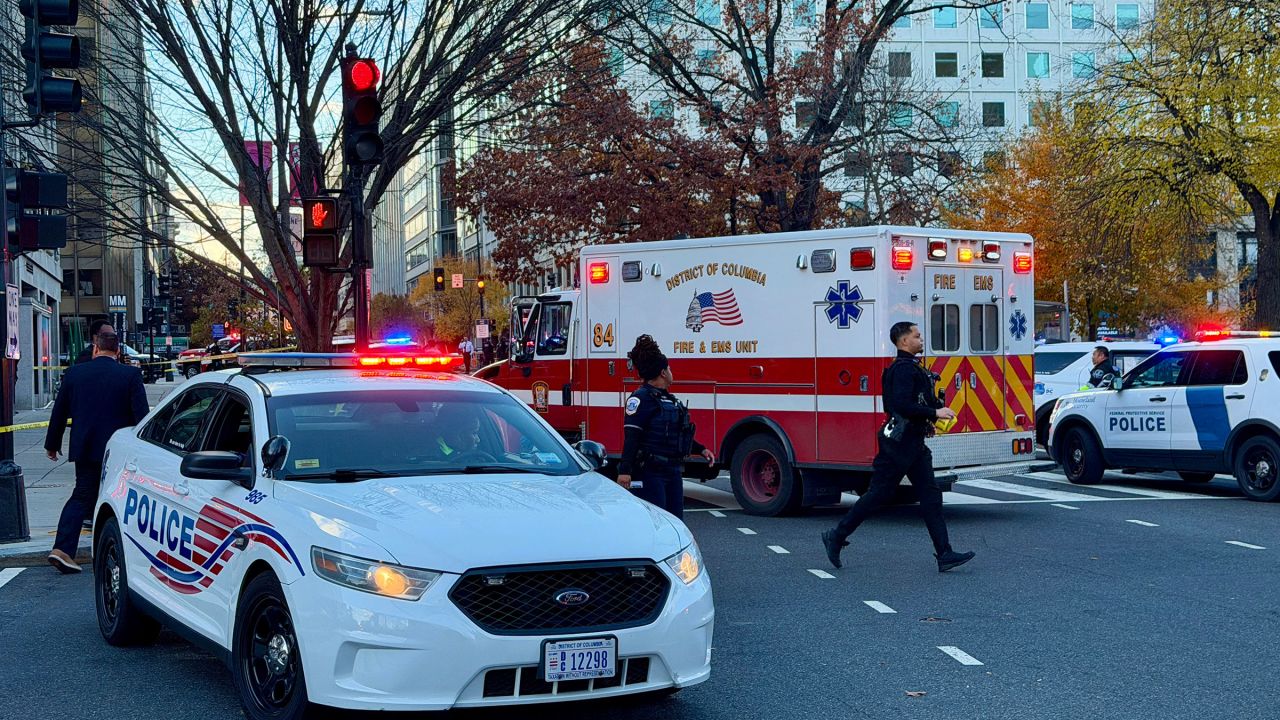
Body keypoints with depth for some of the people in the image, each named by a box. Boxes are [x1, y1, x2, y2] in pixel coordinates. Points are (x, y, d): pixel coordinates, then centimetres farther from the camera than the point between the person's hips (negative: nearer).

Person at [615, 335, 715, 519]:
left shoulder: (669, 399, 17)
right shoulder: (642, 398, -11)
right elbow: (631, 437, -19)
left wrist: (700, 450, 23)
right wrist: (625, 471, -26)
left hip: (672, 472, 9)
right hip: (649, 473, -9)